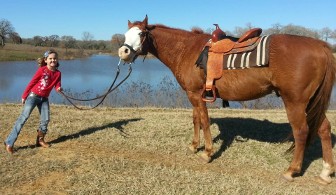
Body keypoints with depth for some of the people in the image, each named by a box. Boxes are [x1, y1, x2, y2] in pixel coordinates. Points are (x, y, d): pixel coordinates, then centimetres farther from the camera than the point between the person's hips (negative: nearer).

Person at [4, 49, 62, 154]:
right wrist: (24, 96, -3)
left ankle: (40, 140, 18)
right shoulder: (42, 70, -12)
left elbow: (57, 85, -1)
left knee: (46, 119, 0)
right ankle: (9, 143, -7)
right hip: (33, 95, -5)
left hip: (44, 98, 5)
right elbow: (32, 82, -7)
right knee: (24, 117, -9)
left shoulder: (58, 73, 1)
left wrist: (59, 88, -26)